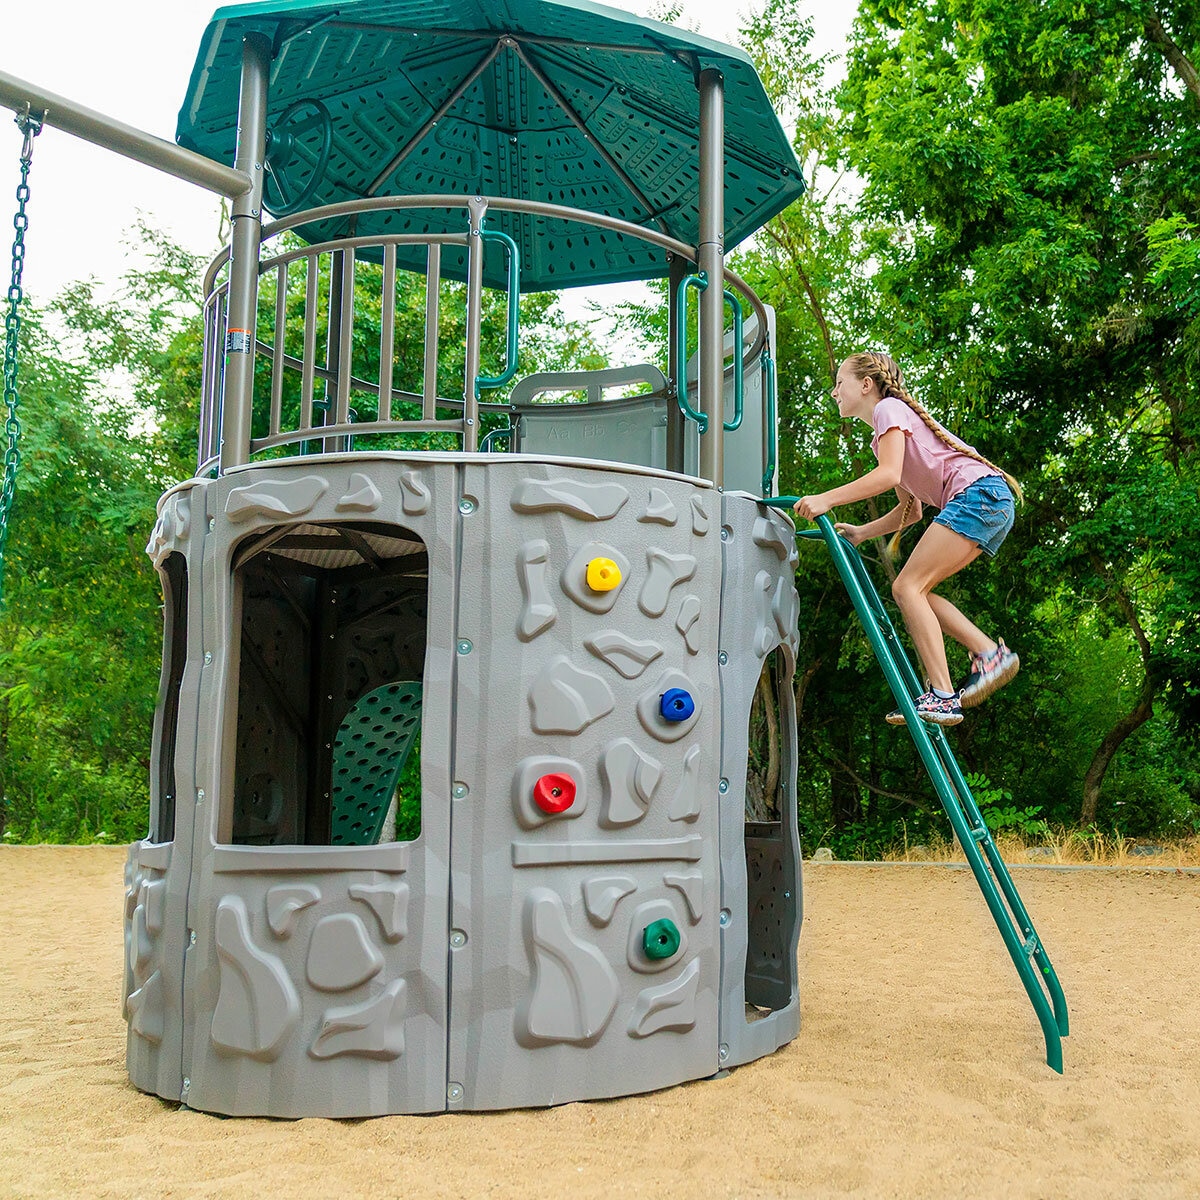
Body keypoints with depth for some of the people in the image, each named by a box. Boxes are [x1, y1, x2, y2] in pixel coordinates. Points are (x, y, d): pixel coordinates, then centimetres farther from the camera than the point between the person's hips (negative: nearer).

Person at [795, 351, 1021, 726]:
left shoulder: (889, 408, 1)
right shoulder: (882, 435, 28)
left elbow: (888, 474, -17)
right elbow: (910, 509, 25)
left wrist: (825, 499, -19)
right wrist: (860, 533, 17)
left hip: (978, 492, -10)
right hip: (990, 503, 10)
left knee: (908, 586, -14)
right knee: (911, 589, 6)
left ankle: (941, 697, -19)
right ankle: (989, 652, -1)